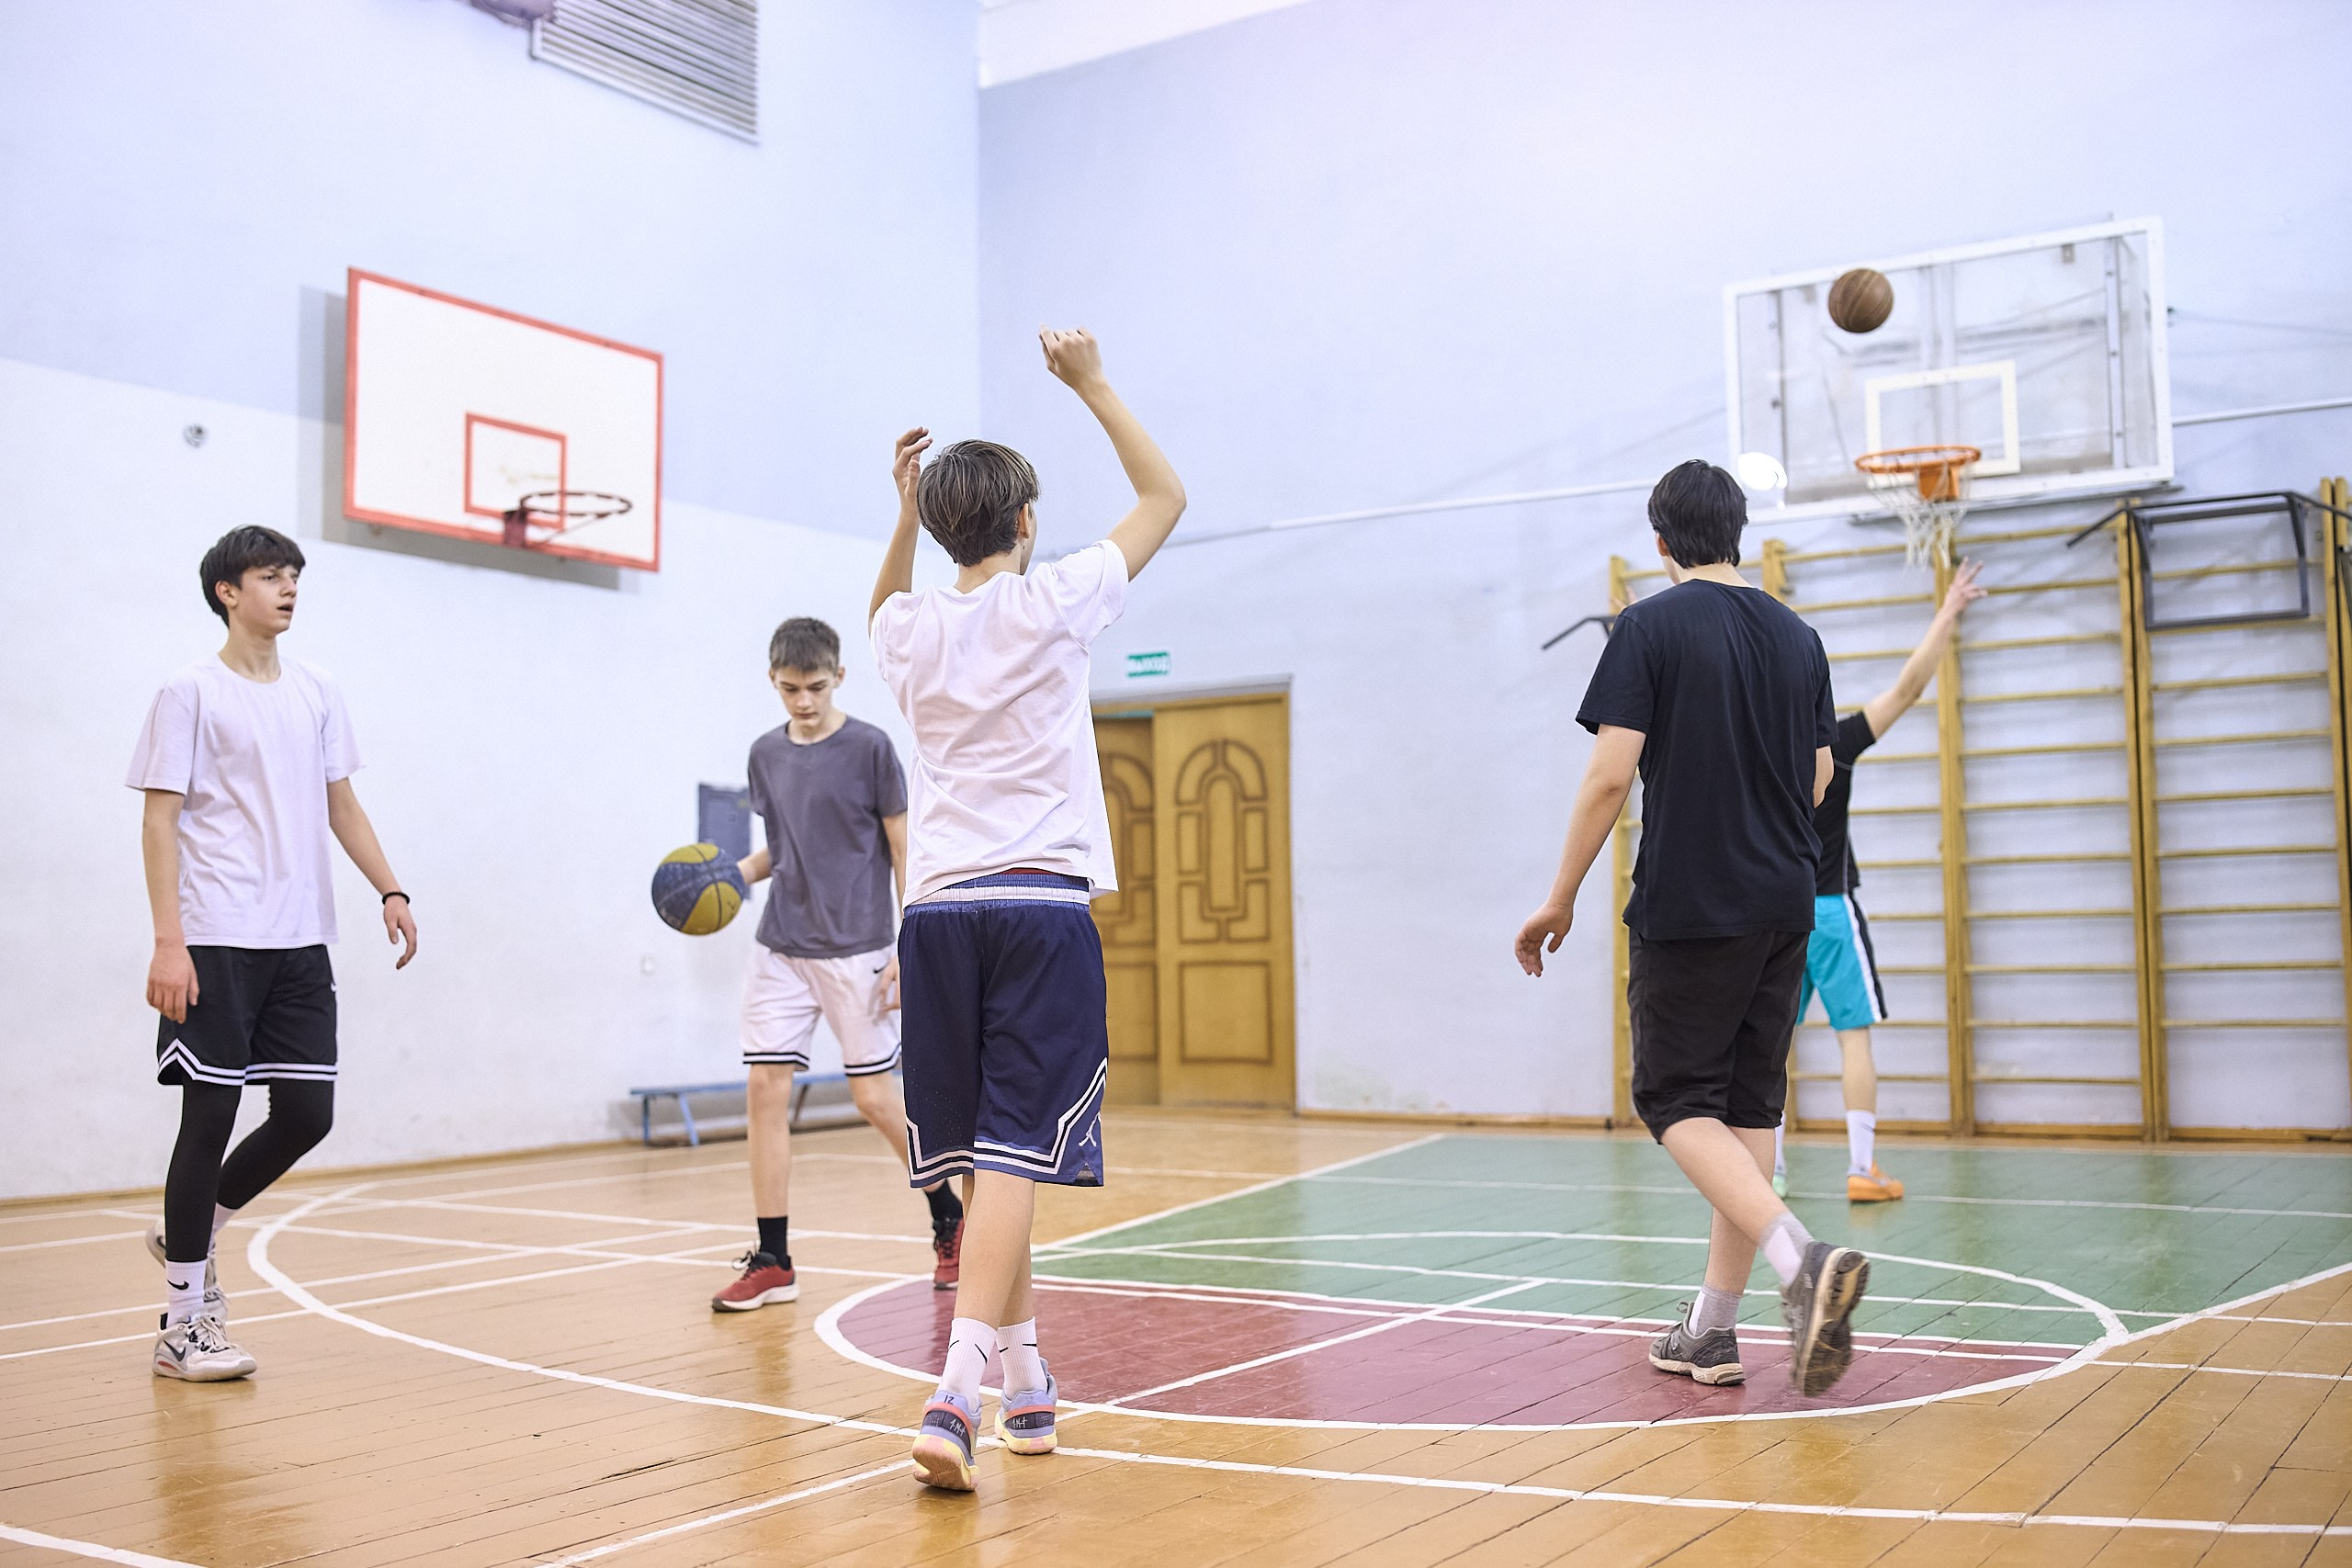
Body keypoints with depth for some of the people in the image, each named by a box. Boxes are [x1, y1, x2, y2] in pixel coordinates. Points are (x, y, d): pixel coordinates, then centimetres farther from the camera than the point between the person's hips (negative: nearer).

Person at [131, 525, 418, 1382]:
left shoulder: (317, 692, 14)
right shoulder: (190, 694, -3)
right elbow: (159, 821, -7)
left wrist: (391, 891, 6)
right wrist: (168, 941, -15)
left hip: (301, 941, 6)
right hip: (216, 942, -6)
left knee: (308, 1112, 4)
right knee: (210, 1114, -3)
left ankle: (193, 1231, 28)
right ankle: (183, 1325, 8)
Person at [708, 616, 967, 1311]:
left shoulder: (870, 748, -6)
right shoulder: (766, 754, 8)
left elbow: (904, 854, -4)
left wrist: (906, 951, -10)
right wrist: (732, 874, -1)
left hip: (857, 950, -5)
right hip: (781, 950, 5)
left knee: (874, 1095, -1)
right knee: (765, 1088, -3)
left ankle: (949, 1218, 22)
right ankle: (772, 1260, 5)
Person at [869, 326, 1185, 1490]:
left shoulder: (913, 630, 8)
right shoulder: (1052, 602, -2)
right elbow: (1165, 496, 12)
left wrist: (907, 511, 23)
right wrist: (1091, 383, 17)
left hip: (939, 910, 5)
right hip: (1040, 904, -5)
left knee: (989, 1158, 11)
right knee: (1014, 1153, -9)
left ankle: (1024, 1383, 23)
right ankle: (958, 1393, -20)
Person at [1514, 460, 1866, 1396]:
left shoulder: (1651, 628, -7)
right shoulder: (1799, 638, 10)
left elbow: (1611, 773, -14)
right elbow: (1818, 782, 15)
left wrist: (1560, 899, -6)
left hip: (1687, 907, -6)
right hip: (1785, 906, 6)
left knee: (1678, 1100, 1)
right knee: (1748, 1104, 10)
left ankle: (1802, 1257, -21)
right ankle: (1712, 1330, 15)